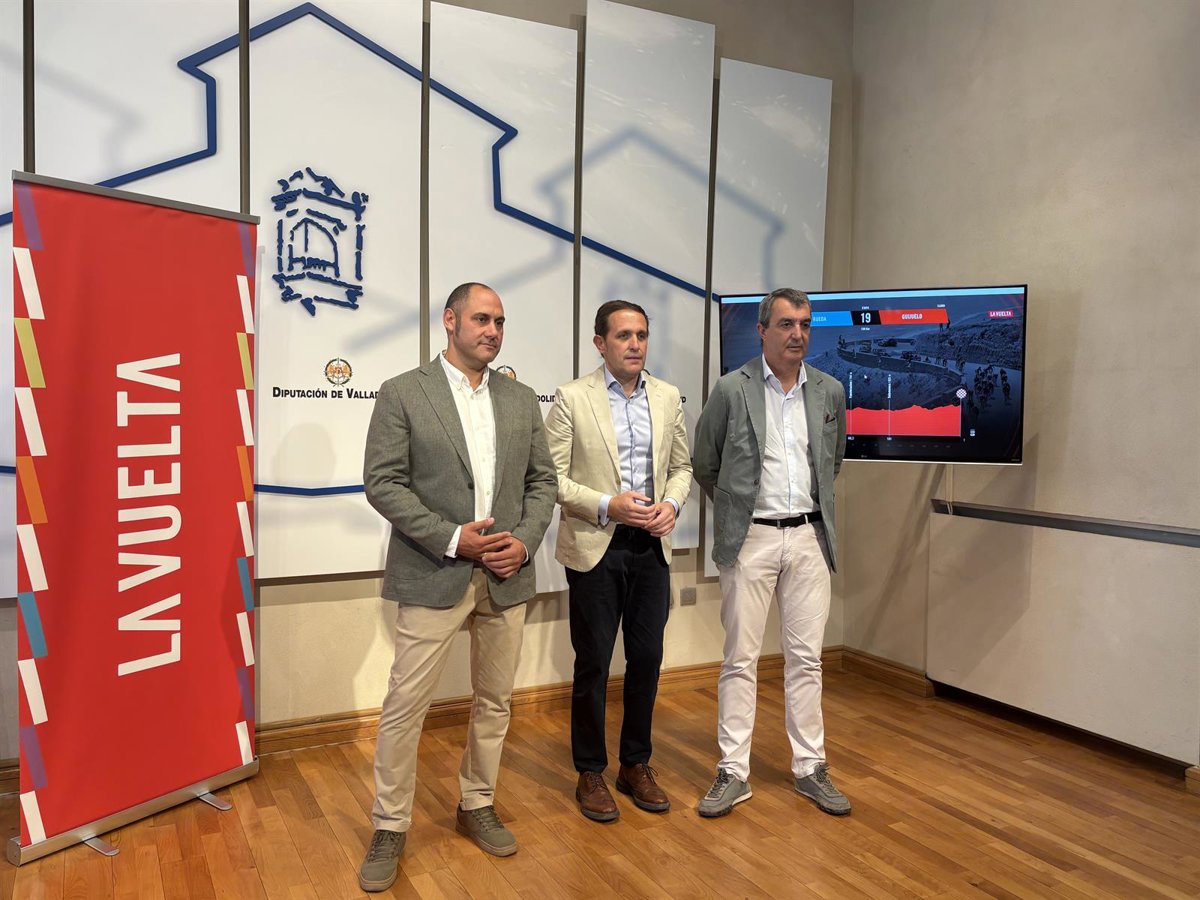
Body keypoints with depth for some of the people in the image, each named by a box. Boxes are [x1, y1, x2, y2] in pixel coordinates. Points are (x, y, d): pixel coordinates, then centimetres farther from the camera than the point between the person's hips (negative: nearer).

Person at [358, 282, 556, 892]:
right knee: (405, 706, 1)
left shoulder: (521, 400, 10)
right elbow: (381, 482, -9)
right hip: (434, 577, -4)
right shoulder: (402, 393, -3)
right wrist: (451, 539, -16)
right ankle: (390, 829, 19)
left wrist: (525, 540, -7)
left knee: (494, 703, 14)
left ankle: (477, 806, 33)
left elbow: (542, 480, 11)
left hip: (506, 577, 4)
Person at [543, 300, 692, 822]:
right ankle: (590, 774, 23)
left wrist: (672, 504, -6)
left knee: (646, 660, 11)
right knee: (593, 663, 6)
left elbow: (682, 466, 13)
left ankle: (636, 765, 29)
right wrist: (607, 505, -19)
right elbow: (551, 477, -8)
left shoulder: (668, 397, 7)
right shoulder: (572, 398, -6)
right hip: (595, 548, -4)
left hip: (652, 547, 4)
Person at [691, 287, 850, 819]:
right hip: (749, 539, -3)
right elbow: (703, 464, 6)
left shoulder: (830, 392, 6)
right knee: (741, 660, 2)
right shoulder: (731, 390, -5)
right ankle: (733, 773, 13)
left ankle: (810, 768, 22)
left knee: (806, 658, 9)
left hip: (809, 537, 3)